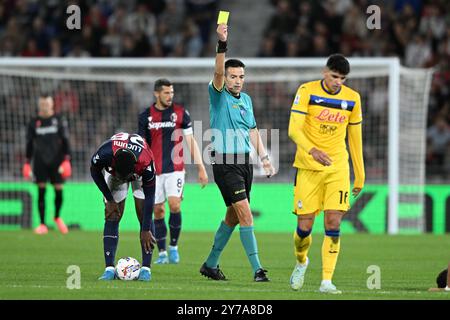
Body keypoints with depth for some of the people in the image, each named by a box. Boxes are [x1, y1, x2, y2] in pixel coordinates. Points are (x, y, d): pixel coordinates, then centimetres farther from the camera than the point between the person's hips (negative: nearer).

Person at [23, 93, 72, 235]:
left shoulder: (59, 120, 4)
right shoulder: (33, 122, 7)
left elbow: (65, 141, 2)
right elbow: (29, 144, 12)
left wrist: (67, 160, -7)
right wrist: (27, 163, 8)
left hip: (56, 160, -1)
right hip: (40, 161, 1)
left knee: (59, 190, -2)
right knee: (41, 191, -4)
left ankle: (57, 217, 24)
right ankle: (42, 224, -1)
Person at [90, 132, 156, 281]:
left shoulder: (146, 163, -43)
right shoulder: (104, 153, -41)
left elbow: (149, 196, -29)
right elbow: (95, 171, -15)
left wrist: (146, 230, -25)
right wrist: (109, 200, -13)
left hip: (140, 173, -1)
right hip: (112, 170, 1)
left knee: (144, 216, -12)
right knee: (112, 217, -8)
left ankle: (146, 268, -11)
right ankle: (109, 268, -10)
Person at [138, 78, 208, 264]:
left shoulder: (180, 113, 1)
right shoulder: (146, 116, 4)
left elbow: (191, 141, 3)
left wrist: (201, 168, -2)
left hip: (175, 168, -1)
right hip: (154, 171, 1)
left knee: (174, 205, -17)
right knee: (158, 211, 1)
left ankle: (174, 247, -1)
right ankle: (162, 253, 10)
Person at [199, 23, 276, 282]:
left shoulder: (246, 99, 14)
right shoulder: (218, 95, -6)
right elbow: (218, 72, -25)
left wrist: (264, 158, 18)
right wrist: (222, 44, -39)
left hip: (245, 162, 7)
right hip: (225, 162, -7)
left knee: (233, 216, 12)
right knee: (245, 213, -15)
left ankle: (211, 264, 25)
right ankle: (257, 269, -17)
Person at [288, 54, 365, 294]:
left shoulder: (352, 98, 4)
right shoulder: (307, 91, -6)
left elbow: (355, 137, 13)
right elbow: (294, 129, -15)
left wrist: (360, 175, 14)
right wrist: (312, 150, -33)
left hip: (338, 168, 2)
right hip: (308, 167, -2)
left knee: (333, 224, -11)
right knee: (305, 226, -2)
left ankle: (327, 281, -8)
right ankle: (301, 262, 30)